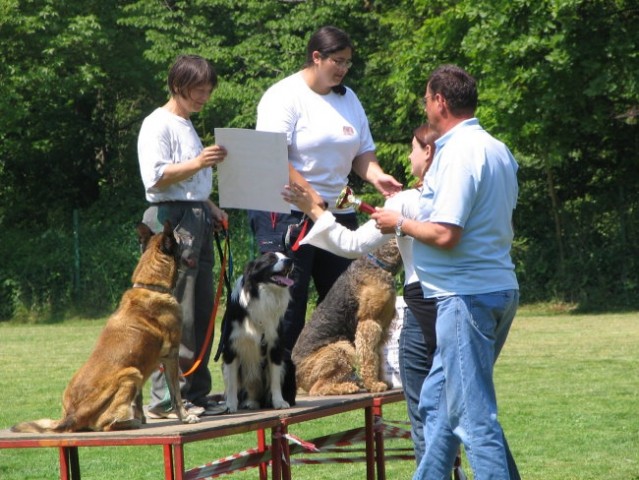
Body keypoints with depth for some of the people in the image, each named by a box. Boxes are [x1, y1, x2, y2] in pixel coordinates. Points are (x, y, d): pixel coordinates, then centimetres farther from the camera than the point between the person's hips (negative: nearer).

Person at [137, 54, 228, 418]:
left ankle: (196, 393, 13)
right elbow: (155, 178, -16)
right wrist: (197, 163, -25)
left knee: (202, 313, 8)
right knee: (177, 315, -12)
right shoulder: (159, 125, -6)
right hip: (171, 220, -9)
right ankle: (167, 398, -12)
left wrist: (212, 210, 16)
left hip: (197, 220, 9)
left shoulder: (188, 126, 22)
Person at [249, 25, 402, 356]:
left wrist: (377, 176, -7)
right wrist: (309, 195, -24)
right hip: (287, 214, -7)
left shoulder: (348, 98, 13)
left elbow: (362, 152, 14)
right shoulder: (284, 96, -8)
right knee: (288, 302, -6)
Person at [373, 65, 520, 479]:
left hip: (467, 297, -10)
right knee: (437, 400, 18)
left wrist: (401, 223, -5)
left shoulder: (458, 153, -16)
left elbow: (445, 234, -23)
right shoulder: (498, 150, 14)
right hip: (499, 287, 10)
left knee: (474, 414, -7)